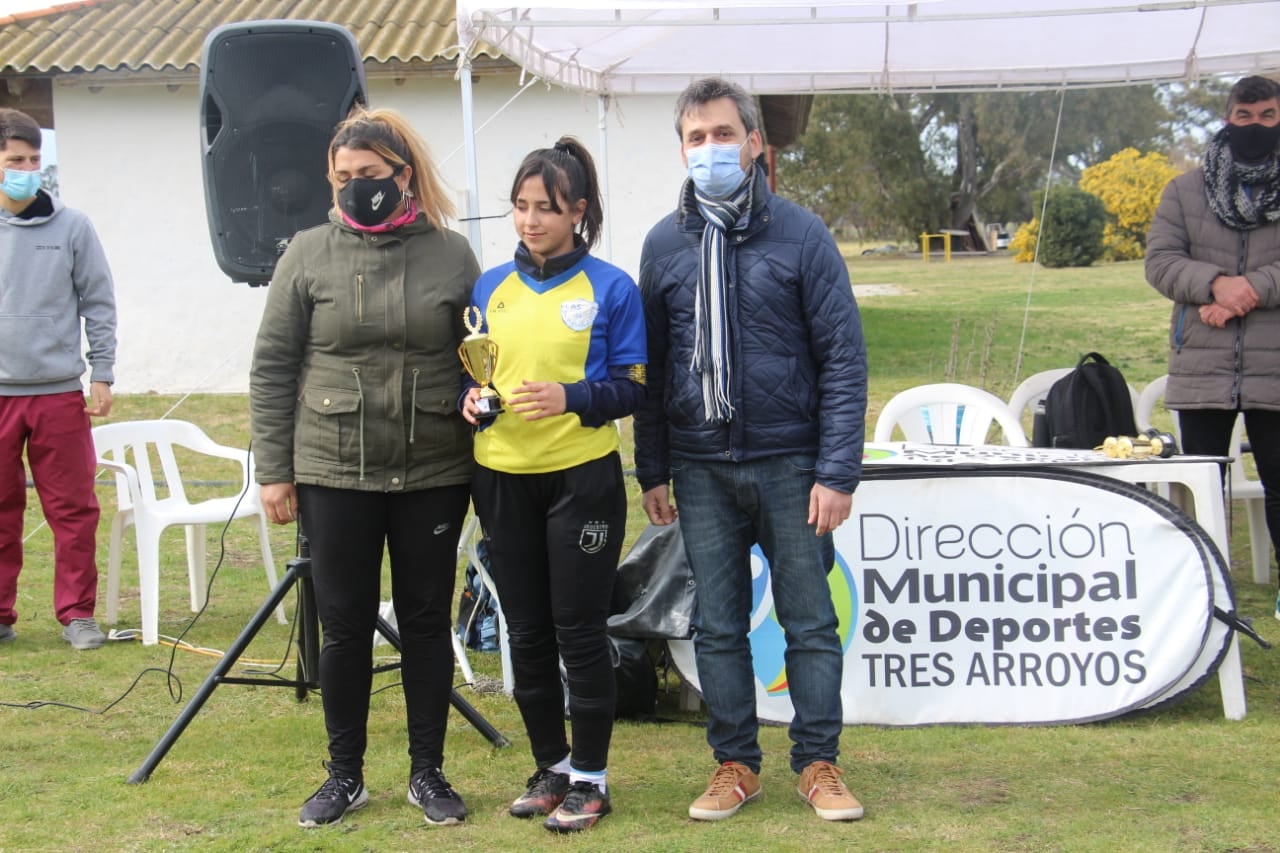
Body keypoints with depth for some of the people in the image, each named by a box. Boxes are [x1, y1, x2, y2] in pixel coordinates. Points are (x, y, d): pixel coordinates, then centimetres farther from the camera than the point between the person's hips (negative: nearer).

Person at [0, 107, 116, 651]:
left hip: (60, 392, 0)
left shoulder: (71, 227, 2)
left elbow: (99, 304, 6)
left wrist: (101, 374, 1)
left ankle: (77, 612, 12)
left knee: (73, 509, 2)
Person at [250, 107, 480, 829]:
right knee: (346, 625, 7)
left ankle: (428, 772, 21)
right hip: (335, 474, 0)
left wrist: (487, 467, -2)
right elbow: (273, 367, 2)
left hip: (434, 475, 0)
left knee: (428, 621, 9)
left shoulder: (451, 254, 2)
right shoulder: (310, 254, 0)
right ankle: (345, 775, 21)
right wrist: (274, 470, -2)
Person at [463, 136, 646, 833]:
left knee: (579, 630, 0)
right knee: (526, 631, 11)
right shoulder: (489, 288, 8)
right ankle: (550, 766, 26)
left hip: (582, 477, -4)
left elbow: (632, 387, -5)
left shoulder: (610, 289, -4)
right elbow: (469, 372, 16)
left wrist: (570, 398, -21)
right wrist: (471, 398, -6)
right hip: (502, 479, 4)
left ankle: (590, 777, 14)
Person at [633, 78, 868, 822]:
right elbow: (649, 364, 11)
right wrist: (652, 472, 8)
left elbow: (844, 359, -5)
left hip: (789, 464, -3)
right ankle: (736, 764, 21)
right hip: (701, 470, 3)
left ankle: (819, 763, 17)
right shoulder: (665, 244, 7)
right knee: (718, 626, 9)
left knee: (811, 620, 4)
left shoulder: (801, 235, -3)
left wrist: (837, 472, -11)